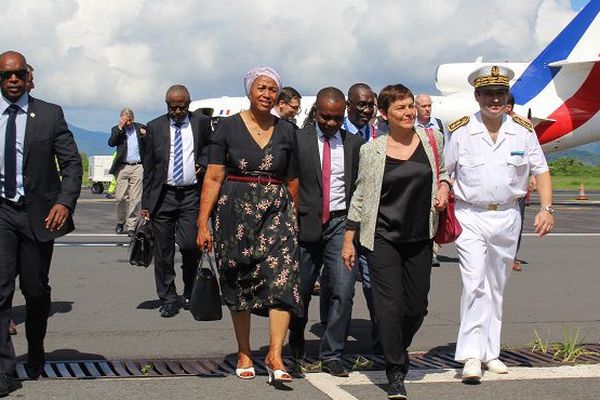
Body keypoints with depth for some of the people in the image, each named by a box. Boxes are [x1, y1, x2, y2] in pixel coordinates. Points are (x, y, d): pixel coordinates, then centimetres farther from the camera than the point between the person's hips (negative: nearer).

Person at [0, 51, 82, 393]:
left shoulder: (50, 114, 2)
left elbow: (72, 162, -2)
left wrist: (65, 202, -17)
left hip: (39, 213, 0)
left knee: (36, 289, 11)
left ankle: (36, 357, 33)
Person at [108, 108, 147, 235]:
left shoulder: (140, 128, 11)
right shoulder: (116, 130, 8)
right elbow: (111, 143, -10)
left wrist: (145, 136, -7)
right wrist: (120, 128, -14)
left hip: (138, 167, 1)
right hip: (123, 167, -1)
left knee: (135, 199, -1)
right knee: (120, 197, -3)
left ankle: (130, 226, 6)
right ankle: (120, 222, 19)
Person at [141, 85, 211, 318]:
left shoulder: (202, 122, 6)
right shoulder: (155, 127, 6)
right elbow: (148, 167, 7)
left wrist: (203, 162, 1)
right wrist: (146, 203, 3)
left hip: (192, 195, -1)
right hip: (163, 196, 1)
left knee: (190, 245, -9)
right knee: (163, 251, 2)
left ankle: (190, 294, 15)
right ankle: (168, 300, 13)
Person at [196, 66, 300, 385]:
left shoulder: (286, 131, 7)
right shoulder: (228, 127, 1)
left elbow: (292, 182, 13)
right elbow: (214, 177, -3)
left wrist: (294, 220, 13)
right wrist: (203, 222, -9)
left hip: (277, 211, 1)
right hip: (236, 212, -1)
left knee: (282, 277, -15)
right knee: (238, 283, 7)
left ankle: (275, 355, -16)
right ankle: (244, 353, 21)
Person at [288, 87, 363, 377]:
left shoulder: (354, 144, 7)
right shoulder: (298, 140, 0)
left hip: (341, 224, 1)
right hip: (307, 223, -1)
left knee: (343, 290, -9)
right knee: (300, 290, 10)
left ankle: (331, 356, 3)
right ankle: (296, 349, 34)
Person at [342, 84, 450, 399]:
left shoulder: (433, 140, 5)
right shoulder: (371, 150, 1)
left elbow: (446, 170, 23)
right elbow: (360, 195, 7)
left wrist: (444, 186, 0)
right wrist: (349, 239, 6)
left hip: (420, 239, 2)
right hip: (382, 238, -2)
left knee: (416, 306, 6)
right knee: (389, 304, -6)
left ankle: (397, 351, 36)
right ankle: (395, 373, 6)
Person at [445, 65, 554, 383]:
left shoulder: (523, 131, 1)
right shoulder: (460, 131, -4)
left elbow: (541, 171, 7)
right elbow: (445, 175, 2)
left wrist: (546, 208, -5)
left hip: (507, 217, 3)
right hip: (469, 217, -3)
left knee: (496, 288, 12)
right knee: (474, 284, -14)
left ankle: (490, 352, 23)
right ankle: (471, 356, -13)